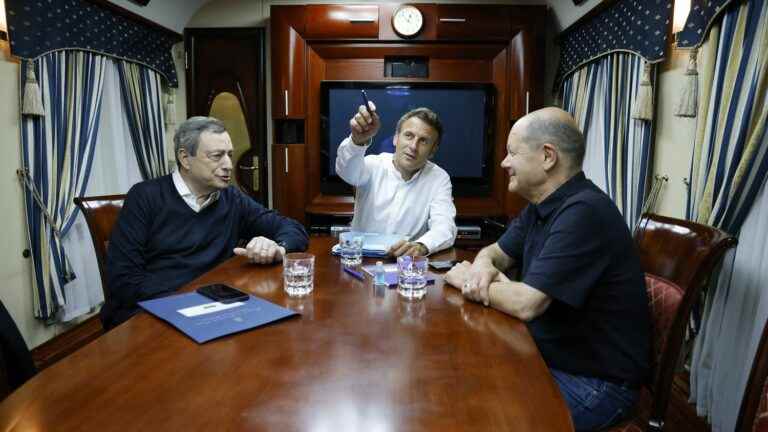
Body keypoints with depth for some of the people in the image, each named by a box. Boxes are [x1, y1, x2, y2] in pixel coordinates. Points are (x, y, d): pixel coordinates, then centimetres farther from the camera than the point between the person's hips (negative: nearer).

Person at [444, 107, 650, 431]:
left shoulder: (584, 213, -26)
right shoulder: (541, 206, 5)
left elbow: (526, 304, -30)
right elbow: (496, 251, 13)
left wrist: (465, 279, -12)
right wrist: (482, 266, -12)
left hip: (594, 382, -8)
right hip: (548, 355, 8)